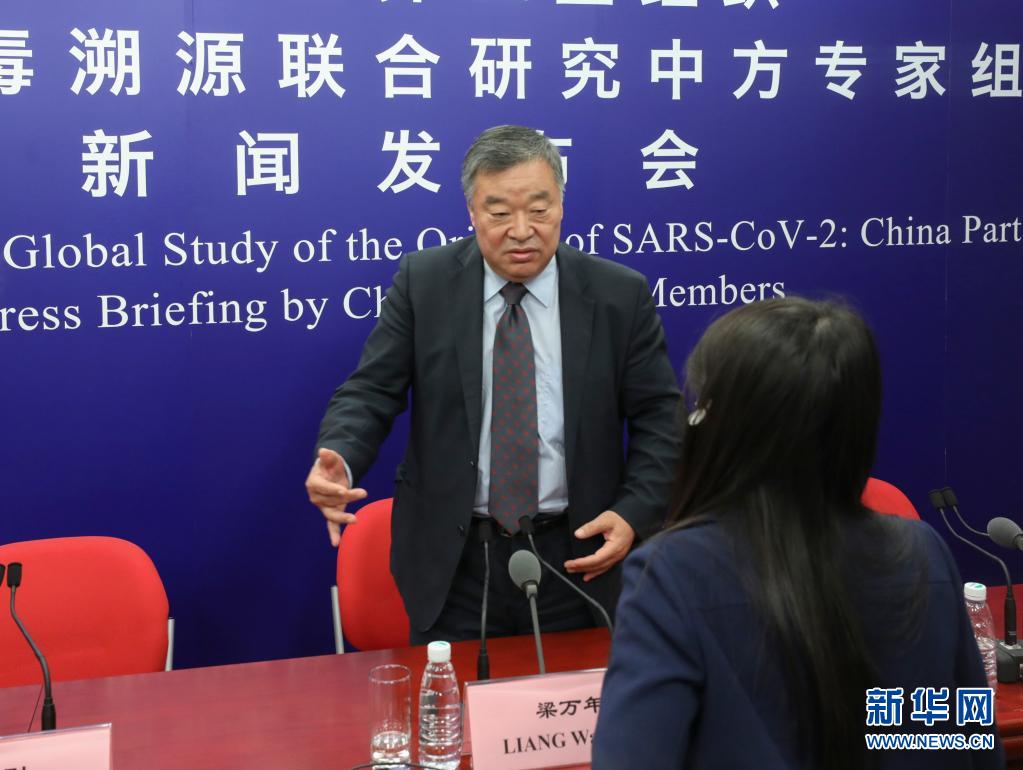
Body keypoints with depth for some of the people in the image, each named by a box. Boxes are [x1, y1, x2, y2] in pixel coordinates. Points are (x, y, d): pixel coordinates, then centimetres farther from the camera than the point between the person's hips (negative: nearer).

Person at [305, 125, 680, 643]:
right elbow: (372, 392, -4)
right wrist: (336, 462, -25)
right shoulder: (423, 281, -3)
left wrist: (633, 515, -14)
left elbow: (659, 418, 0)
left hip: (578, 557, 1)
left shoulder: (620, 295, -4)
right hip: (455, 561, 0)